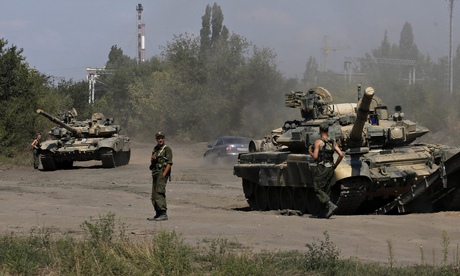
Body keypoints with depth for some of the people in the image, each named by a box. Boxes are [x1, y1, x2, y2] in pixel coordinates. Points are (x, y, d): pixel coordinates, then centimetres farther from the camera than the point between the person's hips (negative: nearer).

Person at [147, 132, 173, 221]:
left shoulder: (167, 149, -5)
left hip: (162, 173, -8)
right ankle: (158, 214, 15)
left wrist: (163, 175, -20)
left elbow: (169, 163, -12)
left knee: (159, 193, -17)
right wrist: (152, 159, 1)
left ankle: (163, 213, -21)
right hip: (155, 174, 8)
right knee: (154, 195, 8)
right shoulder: (155, 149, 18)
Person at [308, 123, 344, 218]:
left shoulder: (318, 142, -7)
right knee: (326, 190, 13)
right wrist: (335, 165, 15)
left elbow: (315, 156, -13)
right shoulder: (333, 142, 10)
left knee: (318, 189, -4)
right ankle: (326, 211, 9)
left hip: (321, 168, -6)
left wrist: (310, 151, 8)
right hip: (330, 169, 6)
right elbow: (341, 155, 3)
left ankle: (331, 205, -22)